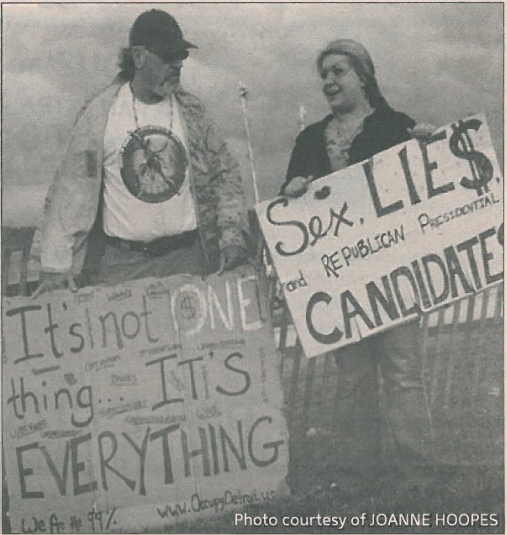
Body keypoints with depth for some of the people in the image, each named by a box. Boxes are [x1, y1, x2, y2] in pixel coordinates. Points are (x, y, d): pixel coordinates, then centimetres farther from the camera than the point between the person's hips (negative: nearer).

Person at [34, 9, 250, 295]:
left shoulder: (191, 111, 5)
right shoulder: (99, 114, -3)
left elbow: (226, 174, 10)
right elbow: (72, 188, -3)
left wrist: (232, 237, -3)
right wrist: (57, 265, -8)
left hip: (189, 257, 2)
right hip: (120, 262, -2)